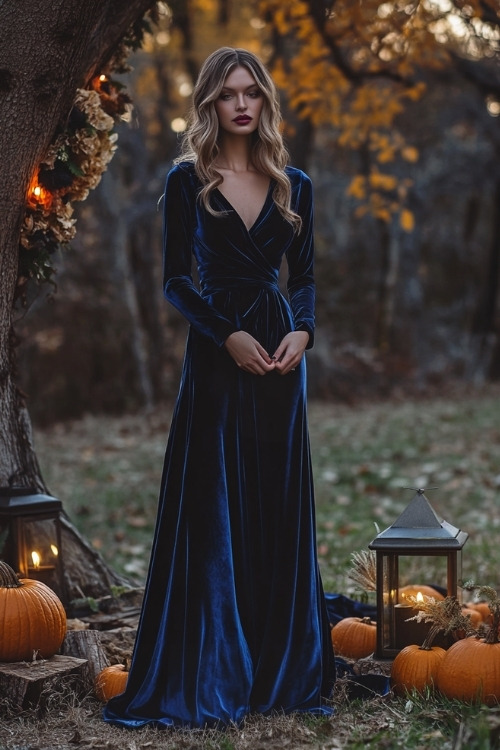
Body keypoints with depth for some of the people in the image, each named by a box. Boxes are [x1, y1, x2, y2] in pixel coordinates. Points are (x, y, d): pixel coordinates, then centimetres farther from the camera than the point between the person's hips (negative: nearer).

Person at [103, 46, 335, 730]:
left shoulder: (294, 185, 10)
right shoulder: (187, 180, 0)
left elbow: (305, 275, 11)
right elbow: (176, 279, -3)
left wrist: (303, 330, -9)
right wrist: (229, 336, -15)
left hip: (280, 350, 3)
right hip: (218, 353, -3)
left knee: (280, 507, 7)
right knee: (213, 510, -2)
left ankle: (283, 664, 19)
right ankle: (210, 671, 8)